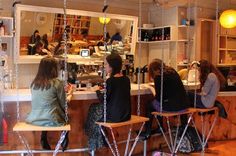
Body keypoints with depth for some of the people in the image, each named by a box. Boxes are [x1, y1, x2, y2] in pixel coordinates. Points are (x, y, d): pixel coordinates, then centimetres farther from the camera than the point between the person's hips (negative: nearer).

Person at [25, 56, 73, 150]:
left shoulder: (34, 83, 3)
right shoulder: (57, 83, -12)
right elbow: (63, 105, -4)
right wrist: (69, 94, 15)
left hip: (34, 119, 5)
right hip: (51, 120, -4)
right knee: (66, 115, 25)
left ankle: (44, 139, 29)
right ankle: (64, 142, 36)